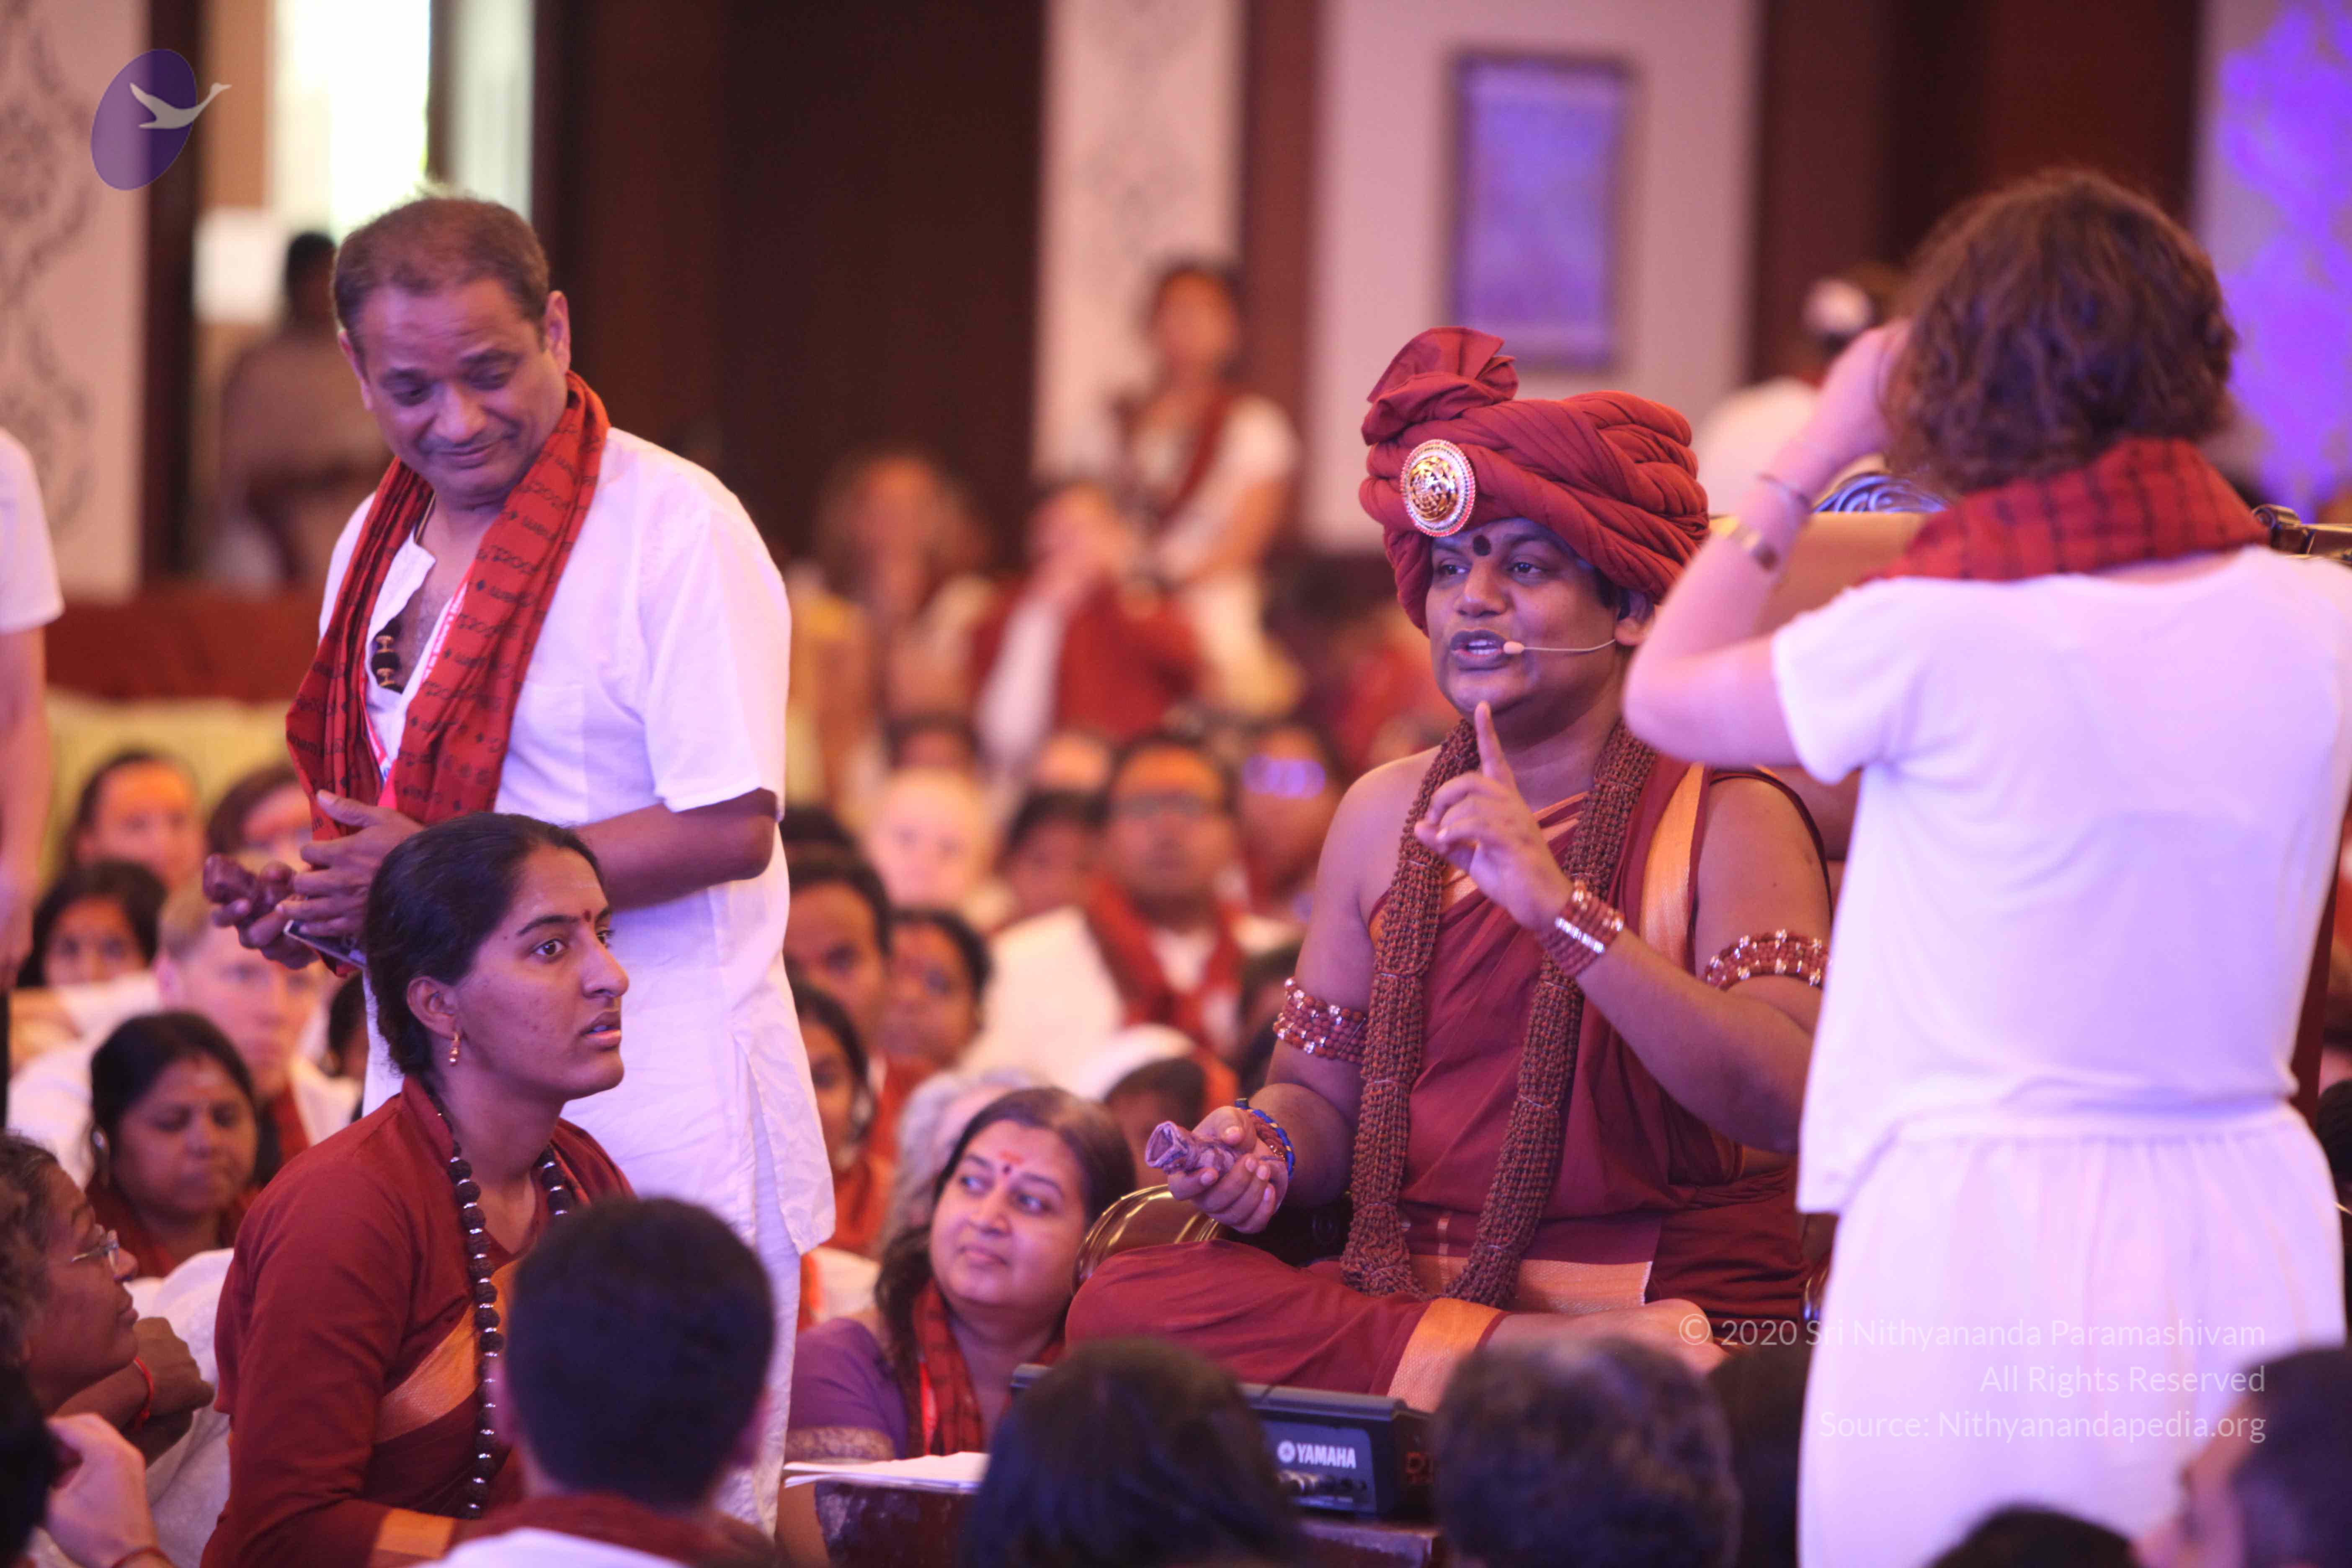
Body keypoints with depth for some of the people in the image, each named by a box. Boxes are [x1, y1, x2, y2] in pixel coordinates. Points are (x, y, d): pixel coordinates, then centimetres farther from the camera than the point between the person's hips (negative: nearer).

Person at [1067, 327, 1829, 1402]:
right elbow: (1323, 1092, 21)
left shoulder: (1727, 821, 0)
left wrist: (1563, 909, -23)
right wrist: (1266, 1144, -4)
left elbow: (1787, 1104, -16)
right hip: (1403, 1297, 7)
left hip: (1675, 1309, -7)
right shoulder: (1385, 815, 16)